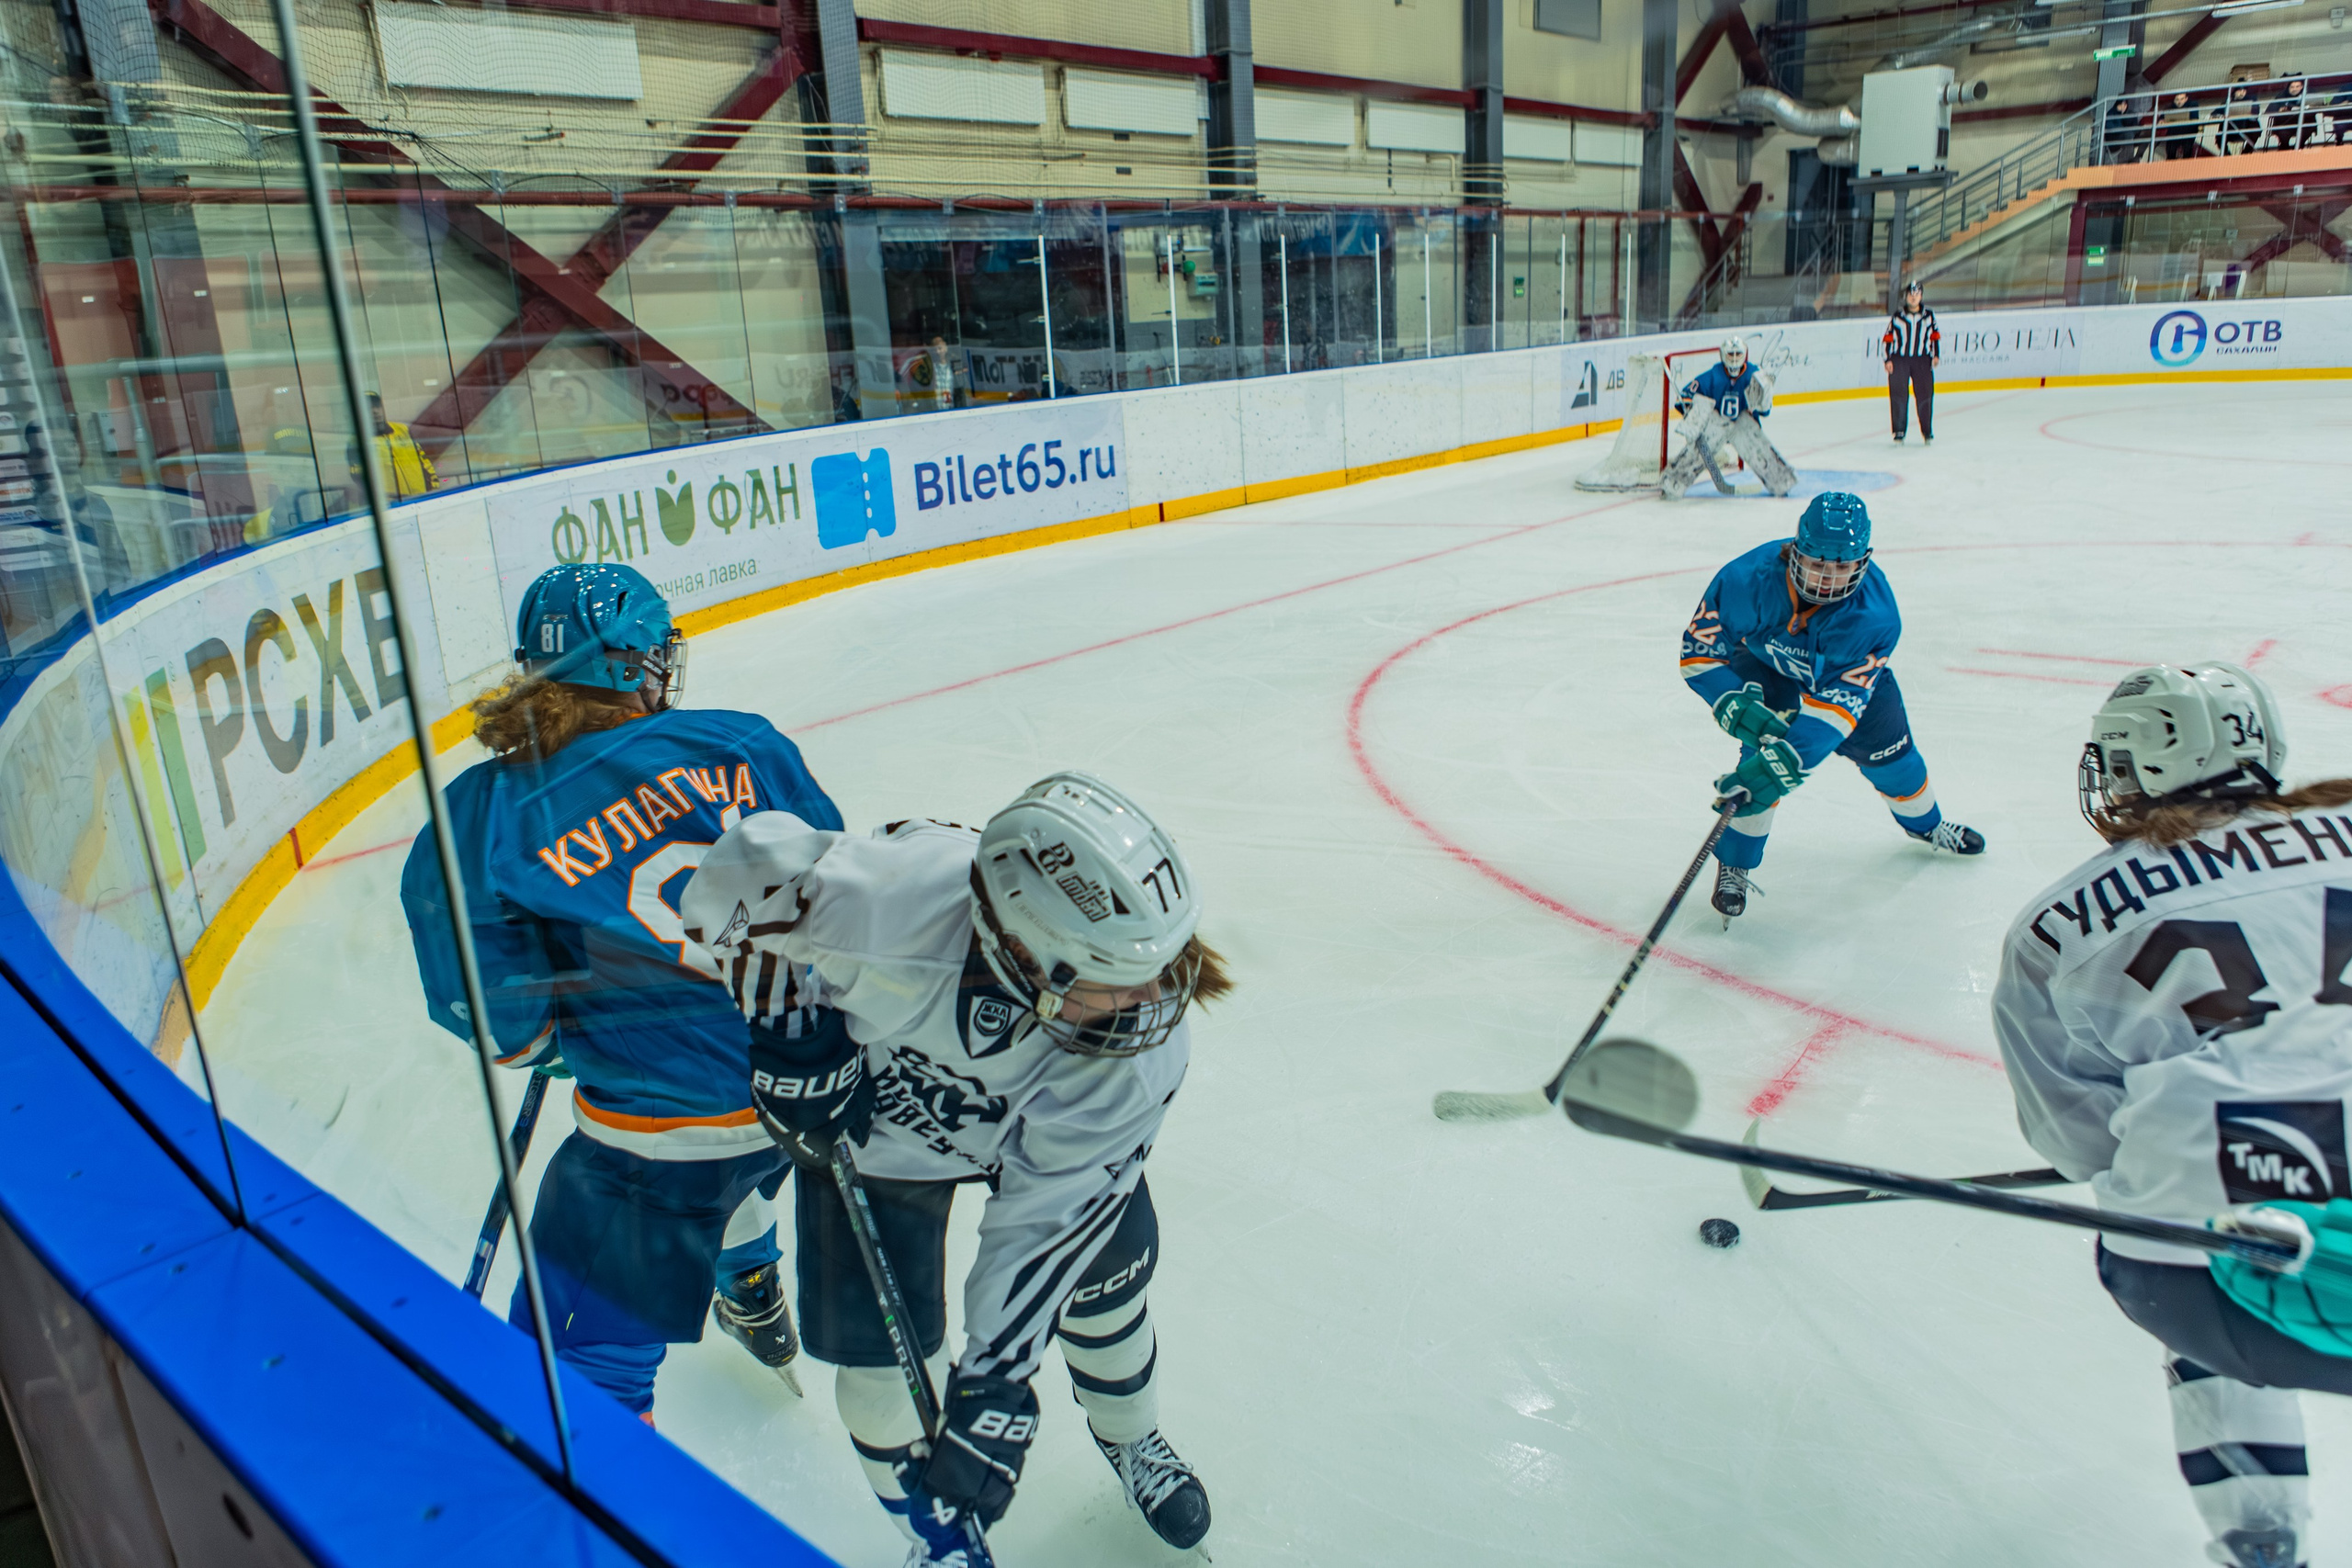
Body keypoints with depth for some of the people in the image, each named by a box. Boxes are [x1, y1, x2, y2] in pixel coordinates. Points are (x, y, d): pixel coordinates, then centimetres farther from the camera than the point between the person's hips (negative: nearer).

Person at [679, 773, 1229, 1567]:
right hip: (874, 1119, -1)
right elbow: (751, 857, -26)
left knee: (1103, 1271, 12)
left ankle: (1131, 1442, 48)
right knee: (881, 1353, 2)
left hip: (1042, 1128, 1)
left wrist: (994, 1390, -26)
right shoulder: (891, 897, -45)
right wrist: (788, 1020, -25)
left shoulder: (1143, 1048, -35)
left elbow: (1045, 1217, -27)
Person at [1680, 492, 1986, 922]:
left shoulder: (1874, 616, -38)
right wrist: (1737, 708, -44)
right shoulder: (1750, 578, -38)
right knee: (1766, 746, -23)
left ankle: (1926, 824, 46)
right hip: (1764, 663, -1)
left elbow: (1840, 698, -42)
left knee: (1887, 749, 11)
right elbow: (1698, 649, -30)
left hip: (1851, 670, 1)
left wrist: (1785, 761, -54)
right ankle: (1734, 864, -7)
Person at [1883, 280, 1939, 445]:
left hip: (1922, 360, 1)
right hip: (1899, 359, -1)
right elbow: (1887, 339, 7)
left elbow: (1936, 337, 15)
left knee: (1925, 394, -4)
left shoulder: (1929, 316, 11)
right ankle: (1899, 432, 4)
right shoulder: (1896, 317, 6)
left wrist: (1936, 355, 4)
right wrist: (1887, 359, -3)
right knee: (1898, 395, -6)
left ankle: (1927, 432, 8)